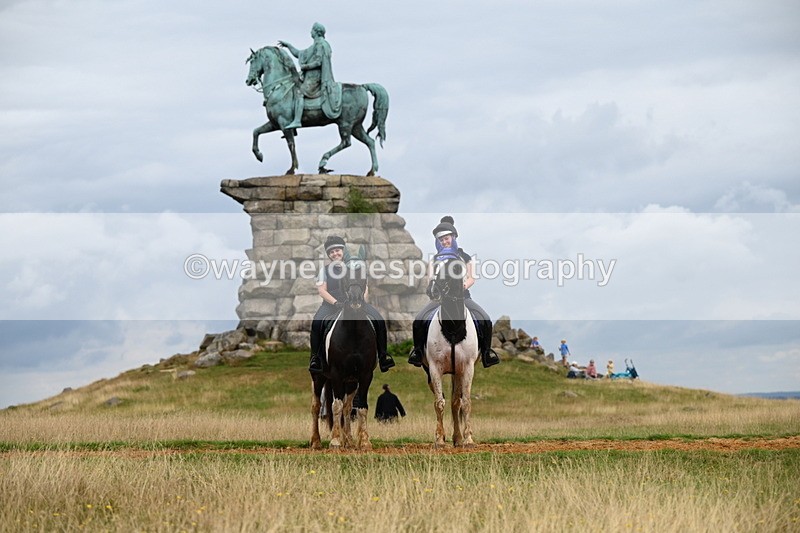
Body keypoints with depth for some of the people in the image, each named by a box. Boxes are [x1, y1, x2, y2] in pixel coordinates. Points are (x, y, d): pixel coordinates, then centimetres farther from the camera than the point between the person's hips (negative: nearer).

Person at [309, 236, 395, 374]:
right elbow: (322, 290, -1)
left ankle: (383, 355, -11)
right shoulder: (325, 270, 10)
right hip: (331, 304, -1)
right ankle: (315, 357, -24)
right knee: (317, 322, -33)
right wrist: (336, 303, -16)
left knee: (379, 320, -20)